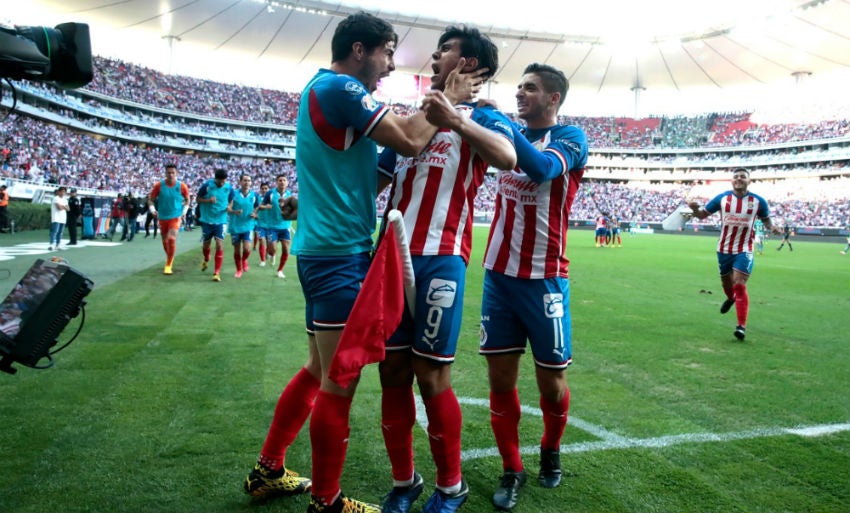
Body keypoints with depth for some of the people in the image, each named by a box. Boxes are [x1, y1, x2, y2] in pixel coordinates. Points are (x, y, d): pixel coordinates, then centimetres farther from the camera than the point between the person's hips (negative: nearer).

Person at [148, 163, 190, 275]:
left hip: (175, 217, -2)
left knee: (172, 239, -19)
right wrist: (152, 209, -14)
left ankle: (168, 265, -8)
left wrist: (184, 211, -4)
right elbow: (151, 199, 2)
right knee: (165, 241, 13)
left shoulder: (182, 186, -8)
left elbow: (187, 200, 8)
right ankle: (169, 259, 39)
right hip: (162, 217, 3)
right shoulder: (159, 185, -7)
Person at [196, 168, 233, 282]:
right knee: (206, 244, 15)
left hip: (221, 221, 0)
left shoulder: (229, 188, -4)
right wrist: (208, 200, -23)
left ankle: (217, 273, -5)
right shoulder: (207, 185, -11)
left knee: (220, 246, -11)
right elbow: (198, 199, -4)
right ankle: (206, 260, 49)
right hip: (207, 220, 0)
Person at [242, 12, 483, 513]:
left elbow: (368, 178, 19)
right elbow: (410, 142, -18)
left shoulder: (323, 89, 20)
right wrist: (449, 100, -2)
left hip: (323, 249, 10)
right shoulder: (340, 87, -11)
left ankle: (268, 471, 31)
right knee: (340, 382, -1)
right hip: (341, 252, -10)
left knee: (320, 371, 19)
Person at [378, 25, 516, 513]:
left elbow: (507, 156, -21)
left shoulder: (481, 116, 3)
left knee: (431, 375, -2)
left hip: (439, 260, -6)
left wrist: (453, 119, -26)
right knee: (392, 371, 8)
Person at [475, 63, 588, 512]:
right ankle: (511, 470, 21)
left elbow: (542, 168, -25)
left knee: (551, 382, 8)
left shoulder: (570, 138, -6)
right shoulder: (511, 135, 12)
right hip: (498, 274, 4)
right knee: (500, 378, 6)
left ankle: (551, 451, 35)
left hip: (544, 279, -4)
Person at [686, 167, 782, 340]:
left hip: (744, 251, -2)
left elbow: (766, 220, 9)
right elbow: (702, 214, 2)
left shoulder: (758, 201, -5)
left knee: (739, 286, -13)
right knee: (726, 282, 17)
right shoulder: (722, 198, -3)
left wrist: (772, 227, -15)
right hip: (724, 249, 3)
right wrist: (694, 209, -21)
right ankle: (730, 298, 54)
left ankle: (741, 326, -9)